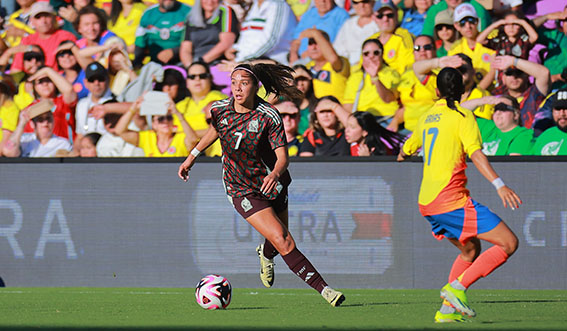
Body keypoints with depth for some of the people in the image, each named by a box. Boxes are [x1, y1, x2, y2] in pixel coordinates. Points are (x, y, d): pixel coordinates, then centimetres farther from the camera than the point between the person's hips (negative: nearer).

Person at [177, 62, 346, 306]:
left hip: (271, 184, 0)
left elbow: (283, 156, -21)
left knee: (280, 244, 11)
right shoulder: (219, 109, -10)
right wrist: (192, 156, 18)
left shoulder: (269, 116, -18)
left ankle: (266, 254, 51)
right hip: (242, 191, 0)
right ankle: (322, 288, -11)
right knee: (283, 242, -15)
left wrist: (275, 174, -41)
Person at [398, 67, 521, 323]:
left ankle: (447, 309, 12)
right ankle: (457, 287, -14)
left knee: (470, 249, 24)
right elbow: (475, 153, -19)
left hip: (427, 204, 8)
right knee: (509, 243, -8)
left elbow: (406, 150, 32)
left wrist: (401, 157, 56)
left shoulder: (427, 118, 15)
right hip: (452, 199, -8)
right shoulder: (462, 116, -5)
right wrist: (499, 185, -28)